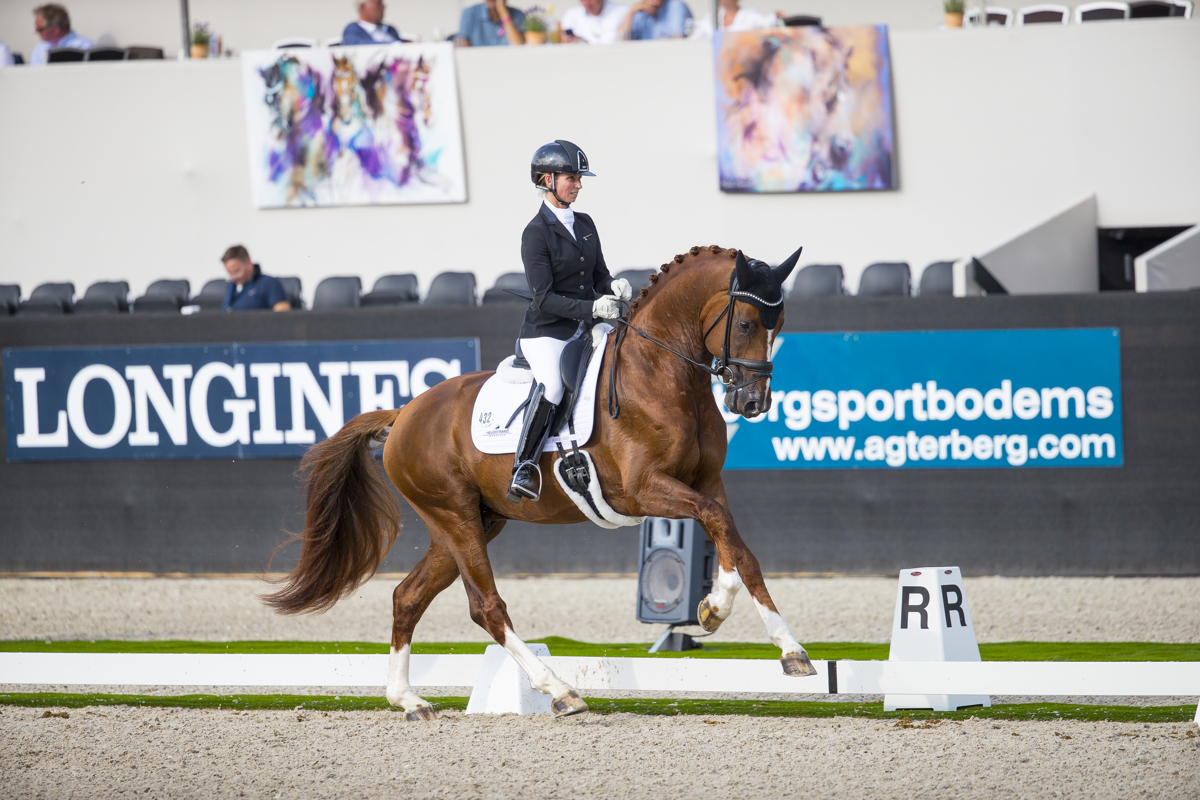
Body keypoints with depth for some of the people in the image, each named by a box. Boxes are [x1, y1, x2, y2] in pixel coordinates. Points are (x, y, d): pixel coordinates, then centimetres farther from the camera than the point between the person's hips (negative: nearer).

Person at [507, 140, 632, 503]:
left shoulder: (585, 224, 11)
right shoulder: (536, 233, -11)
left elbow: (598, 276, 15)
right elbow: (544, 297, -16)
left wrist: (613, 287, -8)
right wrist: (592, 308, -26)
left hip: (585, 332, 7)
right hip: (547, 333, -7)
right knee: (551, 385, -33)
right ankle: (523, 469, -27)